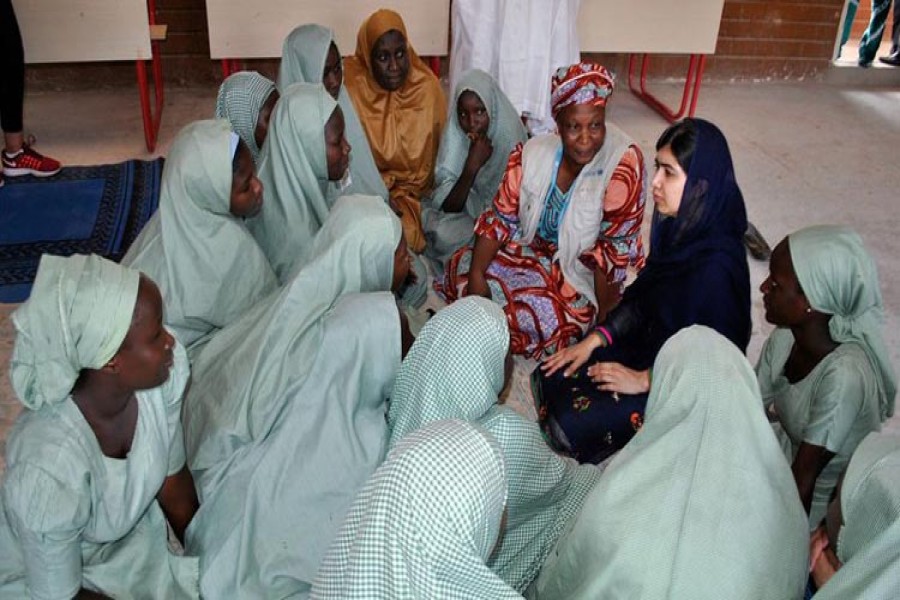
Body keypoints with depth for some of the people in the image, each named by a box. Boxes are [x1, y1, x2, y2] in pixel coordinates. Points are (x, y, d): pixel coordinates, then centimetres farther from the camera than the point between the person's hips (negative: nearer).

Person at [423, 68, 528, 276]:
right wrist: (472, 166, -28)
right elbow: (448, 206, -17)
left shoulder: (509, 136, -14)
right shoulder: (453, 138, -11)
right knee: (443, 234, -28)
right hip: (462, 217, 1)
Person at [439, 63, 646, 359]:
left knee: (542, 313, -29)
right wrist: (476, 274, -17)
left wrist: (605, 317, -21)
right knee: (462, 267, -10)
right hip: (533, 253, 5)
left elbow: (615, 247, -22)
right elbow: (500, 219, -5)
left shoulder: (623, 161, -25)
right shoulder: (534, 153, -10)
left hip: (582, 273, -5)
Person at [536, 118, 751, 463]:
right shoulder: (677, 228, -5)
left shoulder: (718, 265, -30)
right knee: (549, 379, -3)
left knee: (572, 423, -17)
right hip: (646, 348, 8)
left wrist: (644, 380, -17)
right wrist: (593, 340, 0)